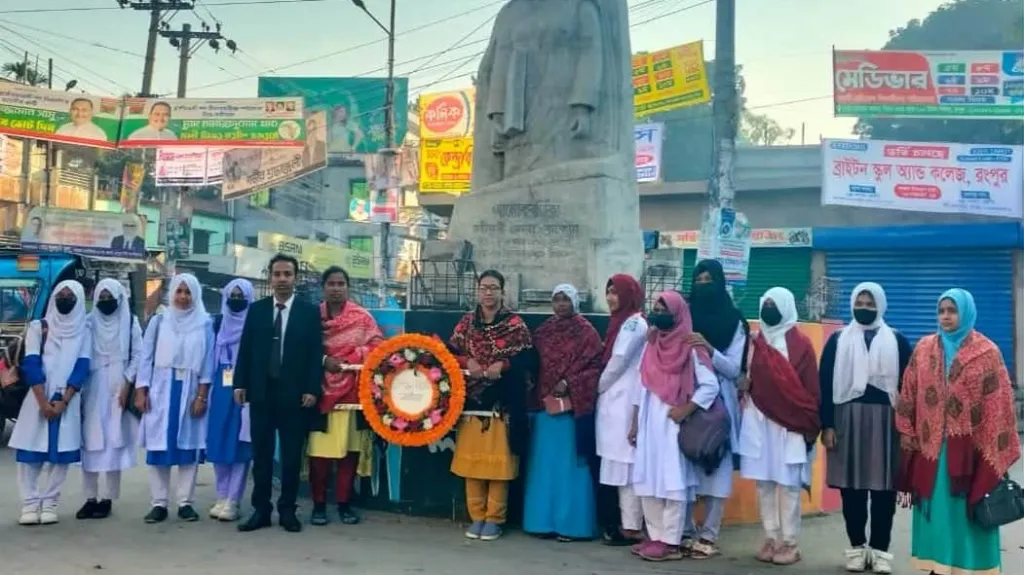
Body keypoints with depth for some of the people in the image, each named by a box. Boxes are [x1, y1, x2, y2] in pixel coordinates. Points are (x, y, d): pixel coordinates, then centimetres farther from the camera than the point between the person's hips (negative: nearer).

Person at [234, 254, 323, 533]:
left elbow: (315, 354, -2)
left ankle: (287, 510, 15)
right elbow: (245, 349, 8)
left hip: (294, 394, -2)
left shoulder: (310, 312, 1)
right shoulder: (256, 309, 9)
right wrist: (240, 384, 0)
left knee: (292, 455, 5)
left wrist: (312, 390, -9)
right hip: (261, 392, 2)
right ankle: (261, 509, 16)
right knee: (261, 454, 7)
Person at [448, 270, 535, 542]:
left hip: (502, 404, -3)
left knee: (499, 462, 1)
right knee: (471, 460, 6)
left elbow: (529, 359, -4)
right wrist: (466, 362, -9)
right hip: (471, 402, 3)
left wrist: (504, 365, -17)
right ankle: (477, 517, 19)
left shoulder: (516, 325, -1)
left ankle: (494, 518, 14)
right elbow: (450, 354, 9)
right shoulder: (466, 323, 9)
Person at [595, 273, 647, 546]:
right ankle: (621, 523, 15)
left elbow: (618, 362, -12)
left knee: (626, 463, -7)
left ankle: (632, 527, -3)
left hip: (624, 402, -9)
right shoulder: (623, 322, 19)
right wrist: (601, 388, 7)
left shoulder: (634, 322, -8)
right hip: (614, 402, 9)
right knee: (620, 463, 10)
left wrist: (598, 387, 0)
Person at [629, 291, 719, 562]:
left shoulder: (690, 348, -7)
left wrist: (685, 410, -16)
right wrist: (635, 422, 13)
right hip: (648, 425, 7)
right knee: (647, 482, 8)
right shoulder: (651, 346, 11)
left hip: (673, 425, -7)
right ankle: (656, 536, 17)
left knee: (673, 483, -3)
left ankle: (671, 542, 3)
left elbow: (711, 385, -11)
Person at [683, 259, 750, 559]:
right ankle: (686, 531, 13)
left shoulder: (734, 322, 2)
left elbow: (734, 368, -4)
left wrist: (708, 349, -18)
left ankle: (708, 535, 7)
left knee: (716, 467, -1)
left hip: (718, 402, -2)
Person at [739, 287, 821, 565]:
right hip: (758, 420, 4)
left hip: (790, 423, -4)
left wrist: (810, 425, -7)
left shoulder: (801, 343, -3)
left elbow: (811, 387, -4)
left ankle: (789, 543, 9)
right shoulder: (756, 341, 9)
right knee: (764, 483, 7)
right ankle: (771, 539, 16)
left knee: (788, 484, 0)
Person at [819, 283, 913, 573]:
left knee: (884, 488, 2)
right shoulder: (838, 340, 6)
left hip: (885, 420, 0)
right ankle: (856, 547, 16)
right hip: (847, 419, 0)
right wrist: (826, 425, -4)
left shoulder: (897, 341, 6)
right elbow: (825, 384, 2)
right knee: (851, 487, 3)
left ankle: (880, 549, 14)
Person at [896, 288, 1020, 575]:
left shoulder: (987, 352, -2)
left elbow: (998, 403, -5)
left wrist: (996, 453, -8)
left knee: (969, 509, 4)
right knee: (937, 507, 9)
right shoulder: (923, 349, 7)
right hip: (931, 444, 3)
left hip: (969, 446, -3)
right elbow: (909, 395, 8)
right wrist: (907, 434, 4)